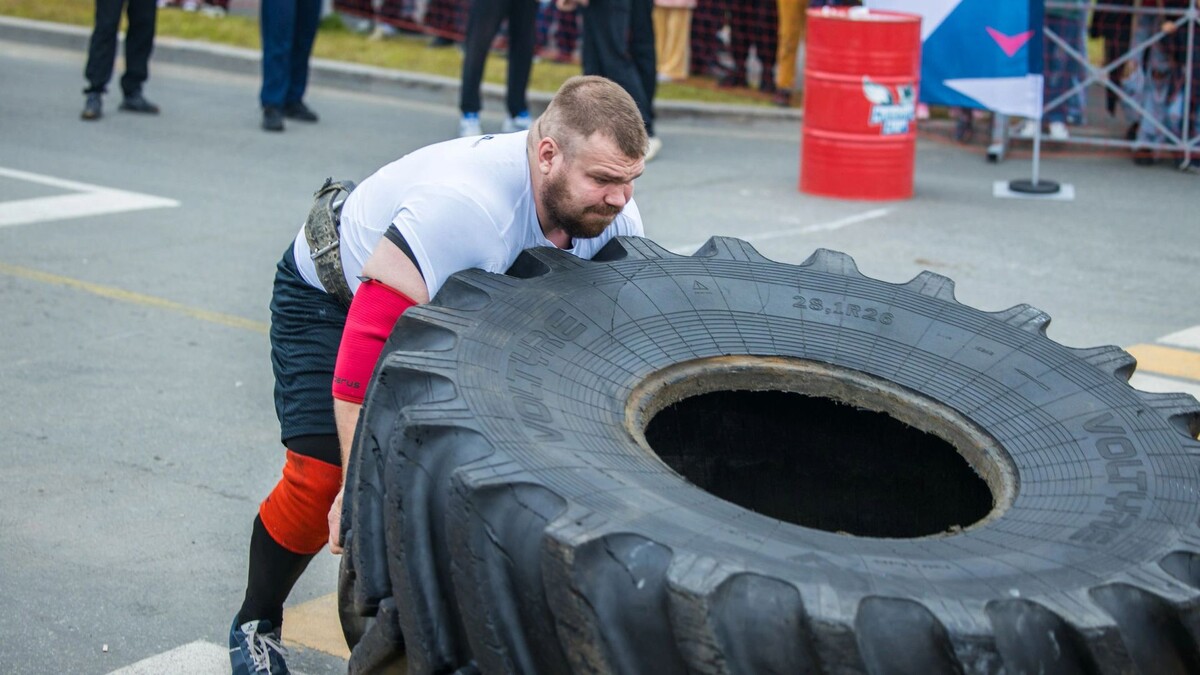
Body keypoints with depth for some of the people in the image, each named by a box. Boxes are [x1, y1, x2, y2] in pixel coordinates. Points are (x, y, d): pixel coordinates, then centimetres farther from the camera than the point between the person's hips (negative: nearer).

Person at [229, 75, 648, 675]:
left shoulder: (613, 214, -21)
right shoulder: (462, 206, -43)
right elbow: (367, 341, -44)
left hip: (450, 303, 6)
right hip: (330, 294, -6)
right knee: (320, 477, -16)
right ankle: (256, 626, 10)